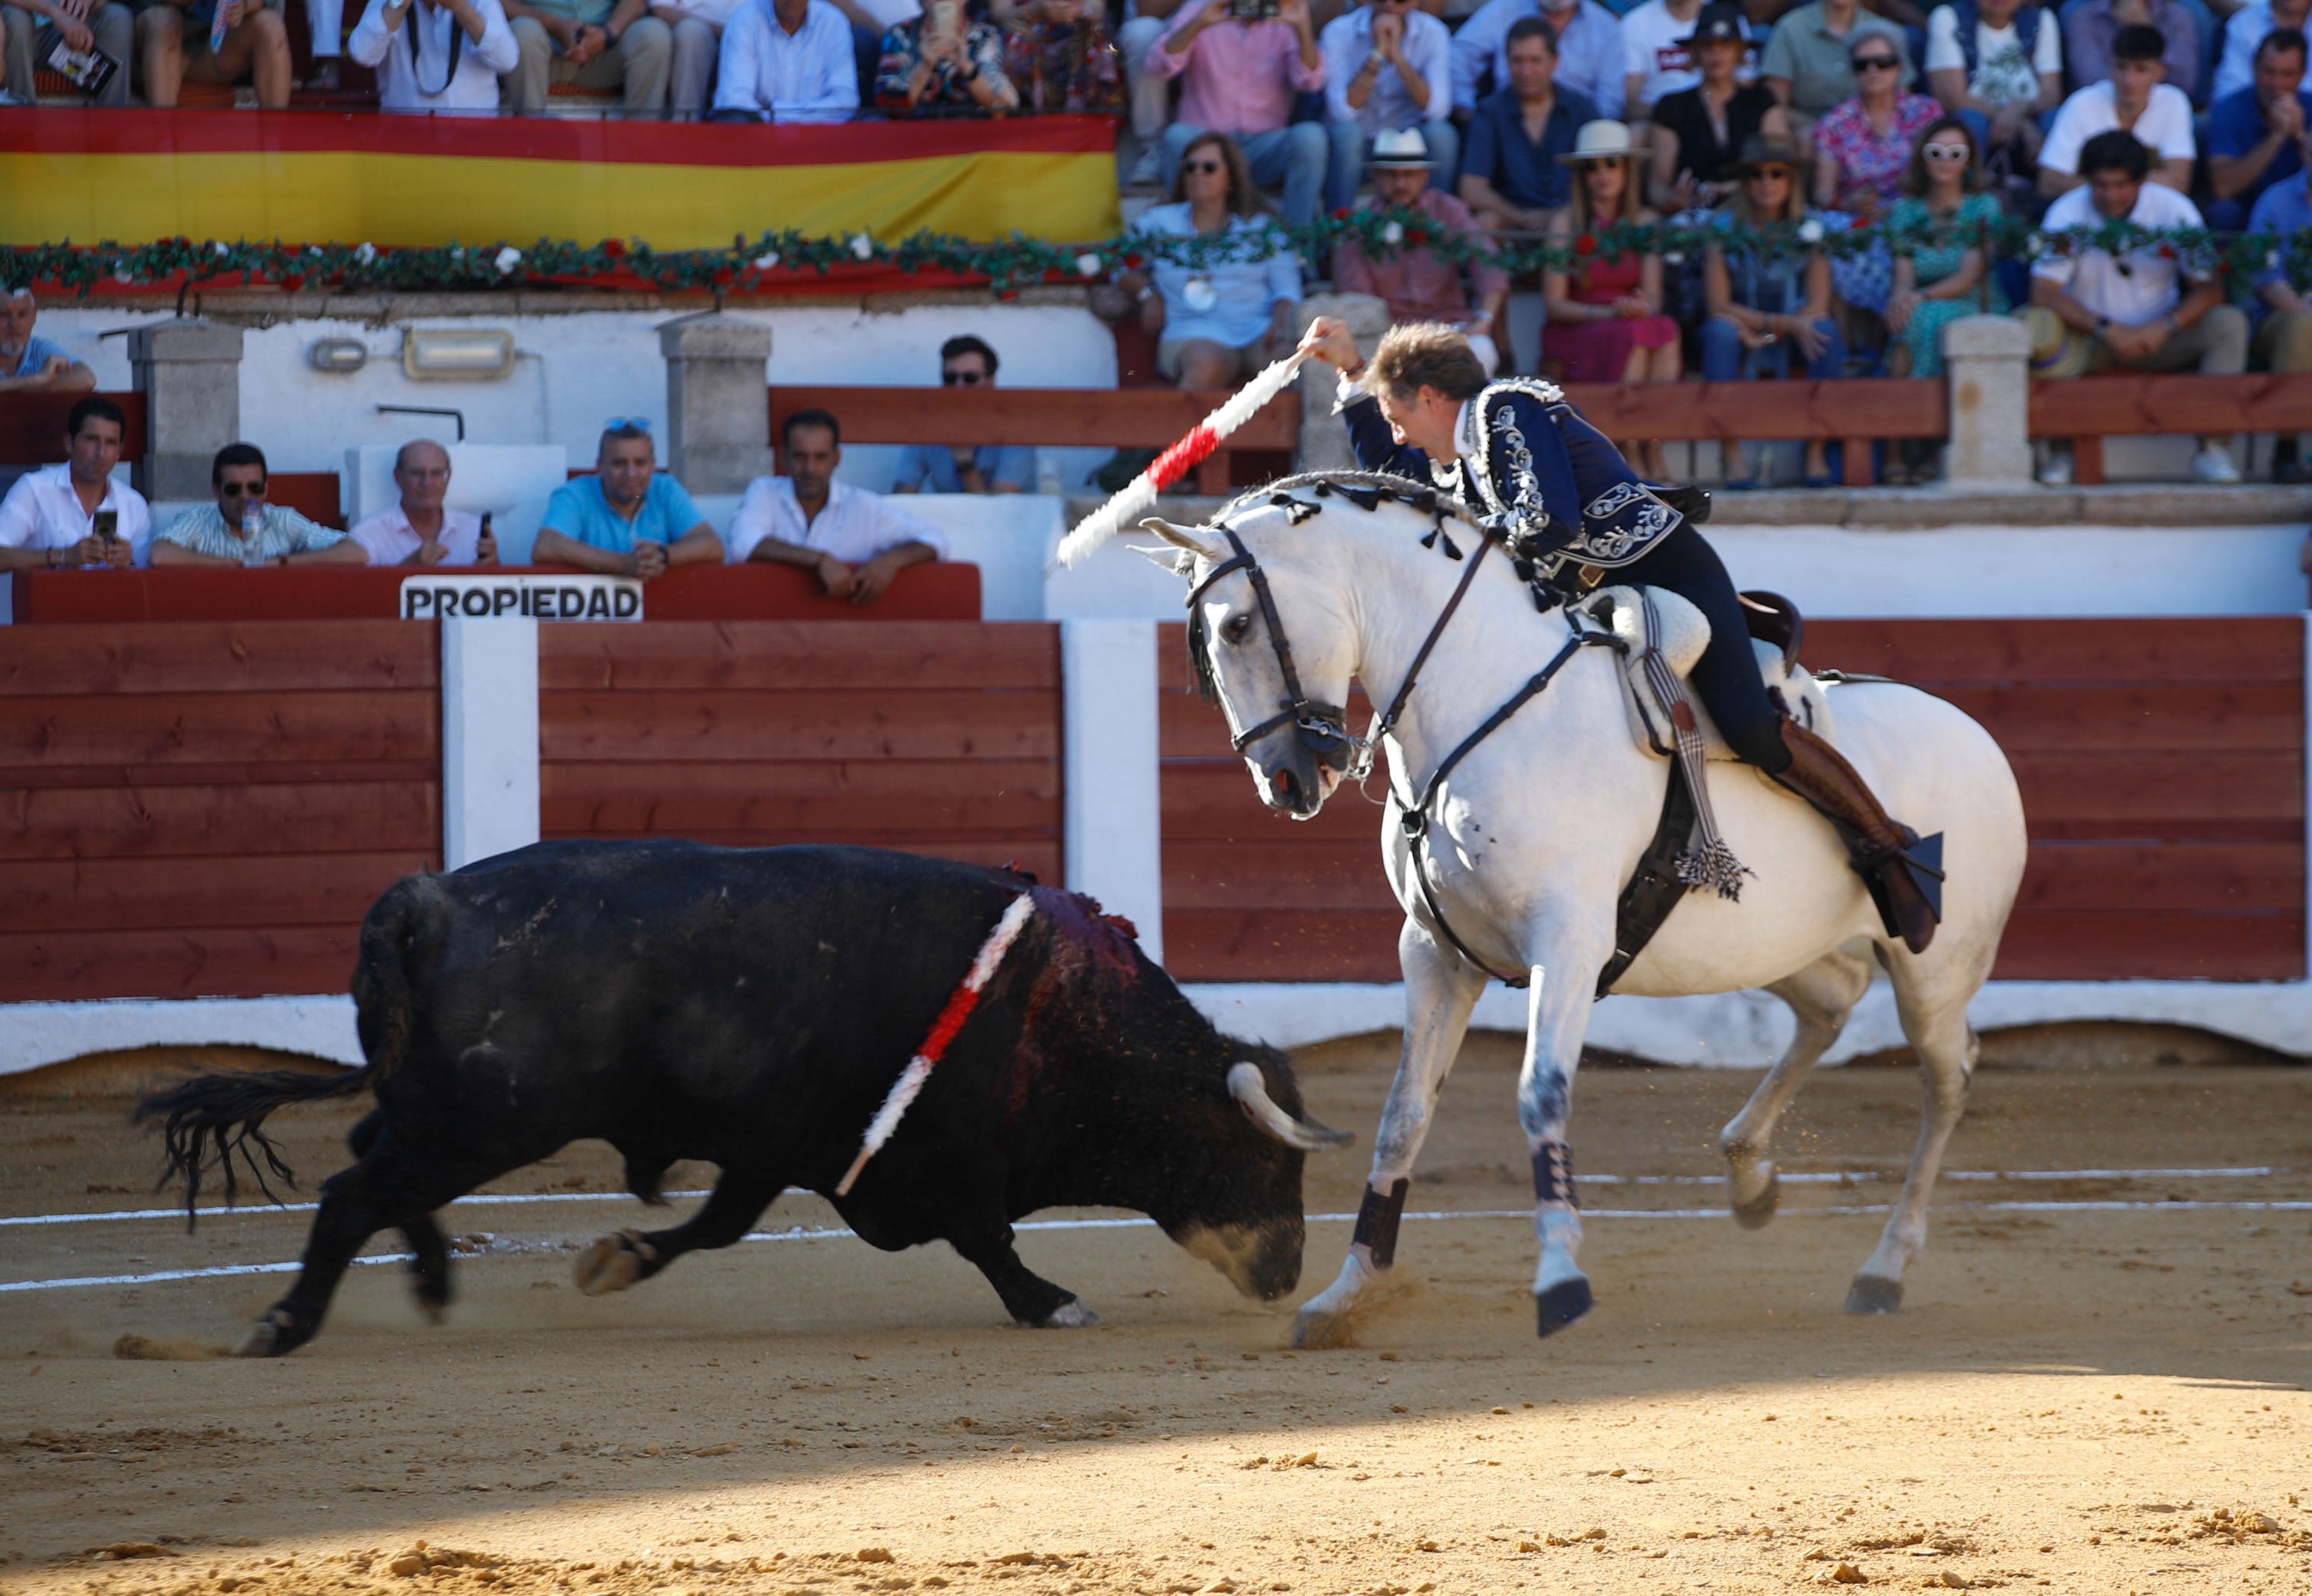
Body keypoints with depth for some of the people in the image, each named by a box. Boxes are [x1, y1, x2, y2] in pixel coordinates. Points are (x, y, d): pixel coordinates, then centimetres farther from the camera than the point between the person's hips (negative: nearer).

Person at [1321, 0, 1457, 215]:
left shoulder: (1432, 33, -7)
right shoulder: (1340, 32, -11)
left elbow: (1437, 109, -20)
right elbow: (1343, 110, -22)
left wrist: (1397, 56, -25)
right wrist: (1377, 54, -26)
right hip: (1355, 148, -1)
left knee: (1441, 133, -28)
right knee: (1346, 132, -33)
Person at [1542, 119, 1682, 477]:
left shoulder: (1646, 223, 10)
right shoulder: (1566, 223, -2)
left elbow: (1653, 297, 3)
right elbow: (1553, 303, -7)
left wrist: (1643, 308, -21)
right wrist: (1607, 313, -21)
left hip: (1634, 330, 3)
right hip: (1574, 336, -3)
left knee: (1666, 330, -31)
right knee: (1631, 335, -35)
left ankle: (1654, 454, -34)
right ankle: (1632, 457, -35)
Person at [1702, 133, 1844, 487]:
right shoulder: (1724, 228, -6)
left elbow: (1817, 308, -9)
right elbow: (1718, 305, -13)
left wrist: (1764, 332, -23)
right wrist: (1785, 323, -21)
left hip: (1792, 339, 1)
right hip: (1745, 338, -1)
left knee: (1827, 330, -30)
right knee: (1721, 329, -34)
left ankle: (1817, 454, -30)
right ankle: (1733, 457, -37)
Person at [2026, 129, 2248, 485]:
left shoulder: (2173, 209, -8)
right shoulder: (2068, 212, -11)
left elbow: (2210, 289, -11)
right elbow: (2044, 293, -18)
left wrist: (2165, 328, -29)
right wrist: (2107, 330, -28)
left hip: (2156, 337, 1)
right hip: (2089, 342, -1)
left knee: (2229, 323, -25)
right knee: (2037, 325, -34)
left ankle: (2214, 449, -26)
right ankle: (2056, 448, -21)